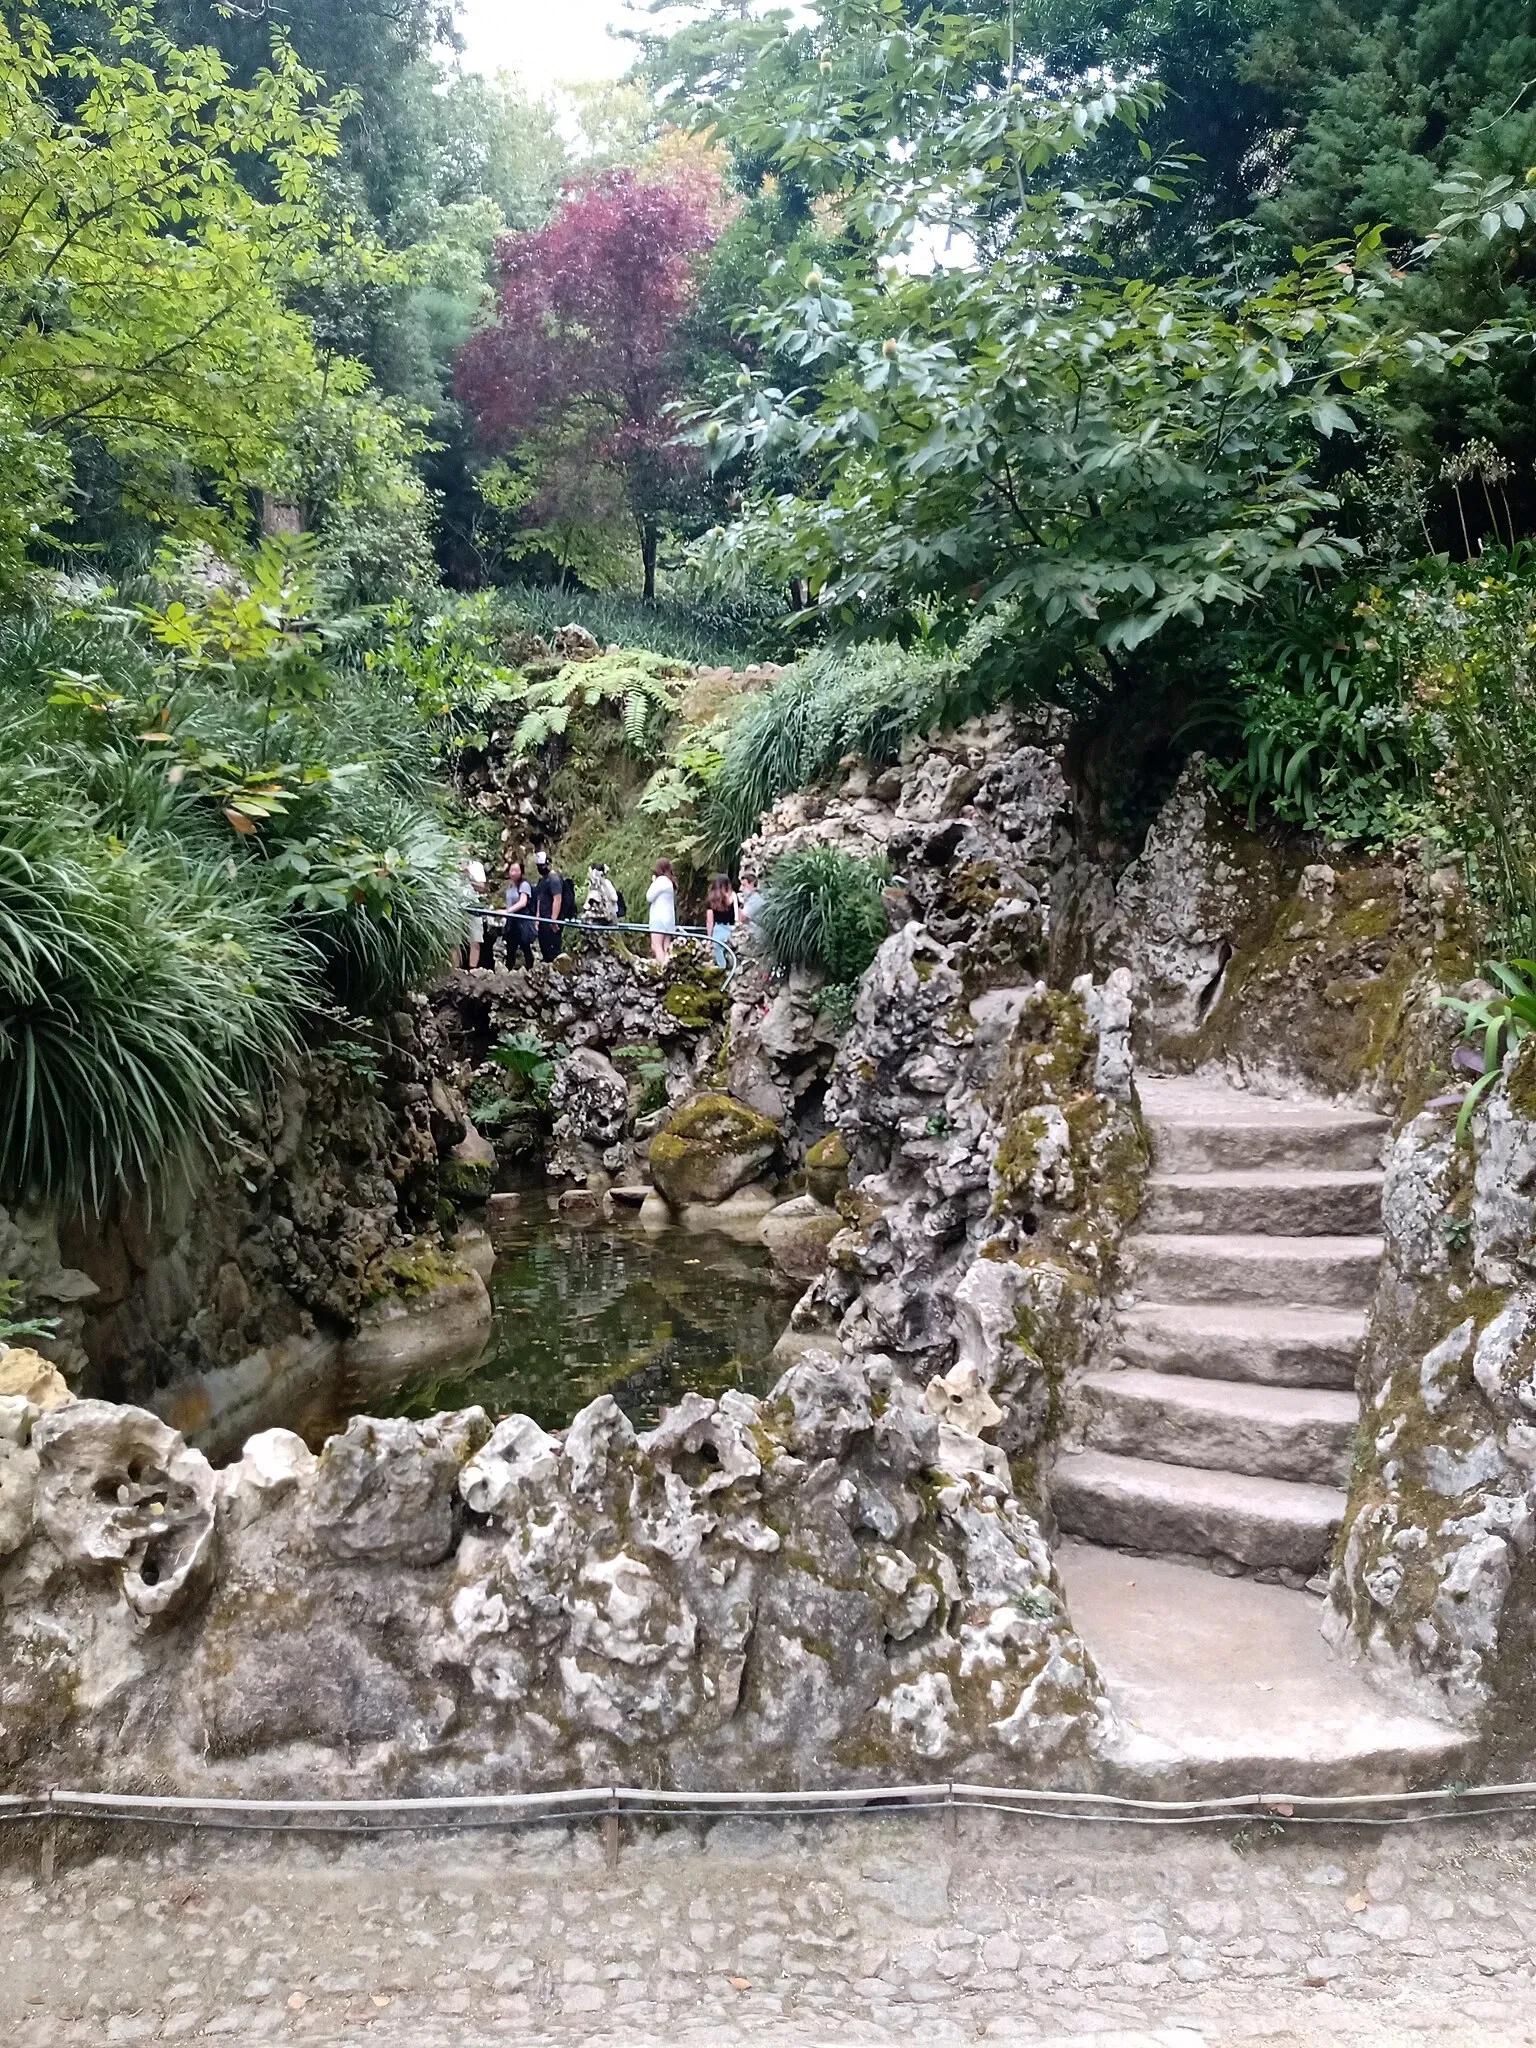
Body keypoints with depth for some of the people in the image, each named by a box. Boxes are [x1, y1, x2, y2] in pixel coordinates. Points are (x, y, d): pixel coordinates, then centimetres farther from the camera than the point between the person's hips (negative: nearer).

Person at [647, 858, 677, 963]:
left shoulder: (661, 880, -10)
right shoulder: (670, 881, 18)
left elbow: (649, 897, -9)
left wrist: (653, 881, 2)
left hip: (659, 918, -9)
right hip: (669, 919, 9)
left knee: (657, 946, -12)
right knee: (666, 948, 4)